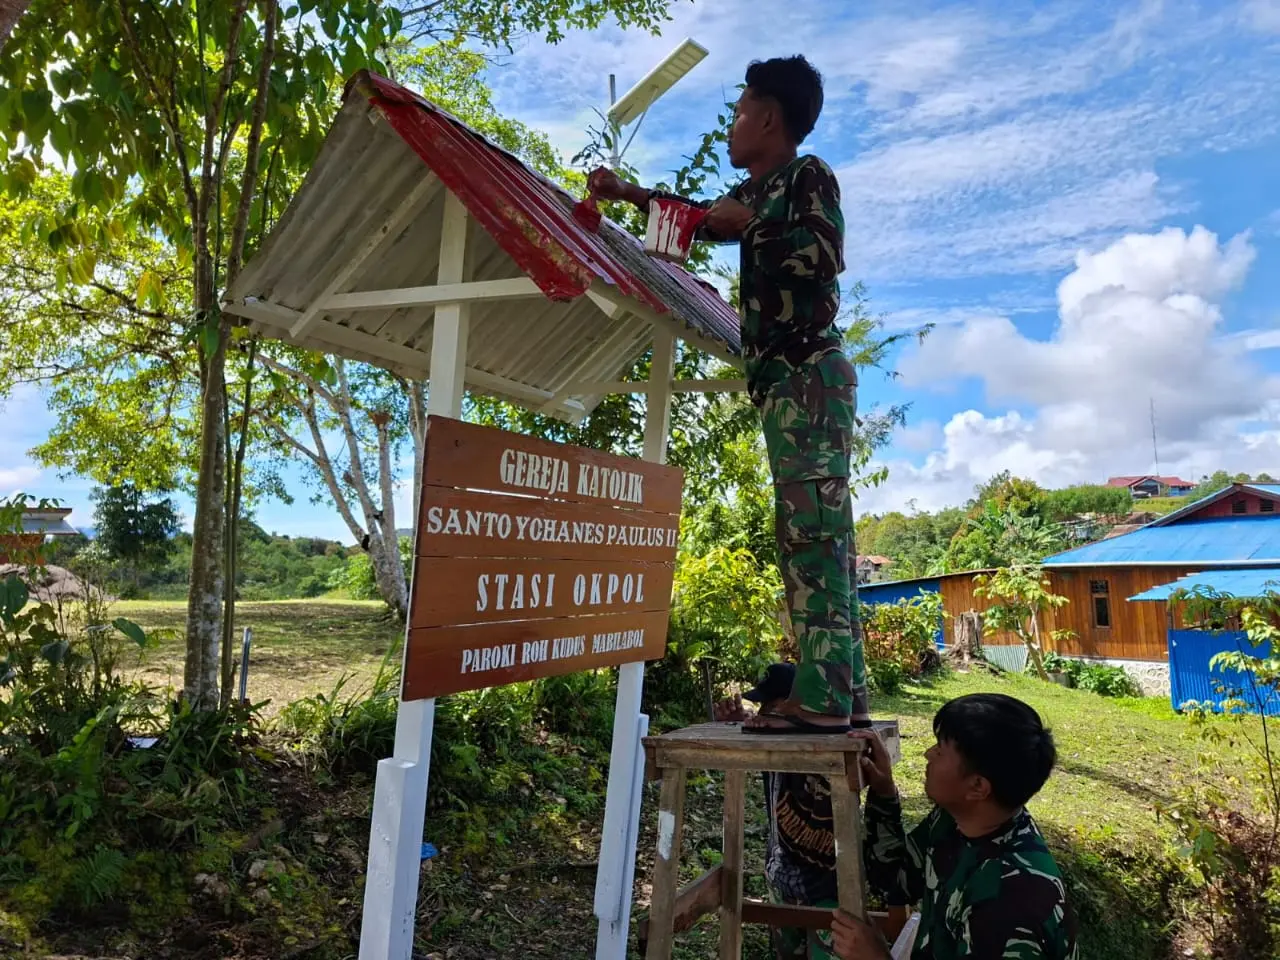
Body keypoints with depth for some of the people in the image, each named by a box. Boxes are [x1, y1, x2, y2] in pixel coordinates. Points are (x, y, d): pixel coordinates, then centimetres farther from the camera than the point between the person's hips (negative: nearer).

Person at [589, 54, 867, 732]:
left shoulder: (807, 175, 0)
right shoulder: (759, 193, 25)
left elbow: (825, 254, -16)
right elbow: (706, 221, 41)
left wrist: (749, 224, -6)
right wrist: (626, 193, 42)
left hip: (809, 375, -9)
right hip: (784, 381, 9)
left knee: (813, 528, -14)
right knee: (809, 534, 3)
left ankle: (824, 695, -14)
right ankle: (843, 693, 5)